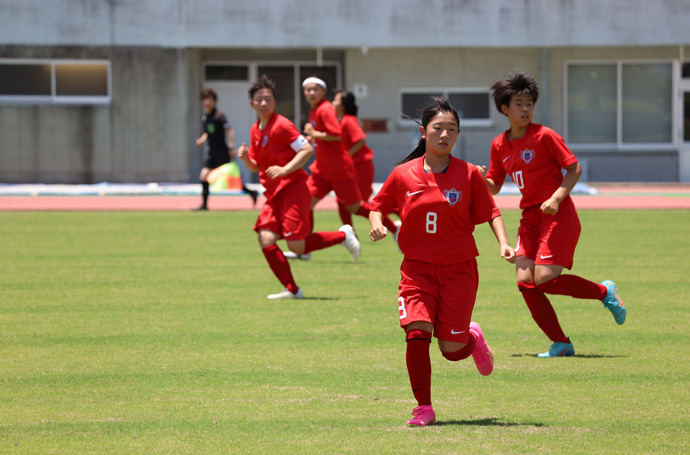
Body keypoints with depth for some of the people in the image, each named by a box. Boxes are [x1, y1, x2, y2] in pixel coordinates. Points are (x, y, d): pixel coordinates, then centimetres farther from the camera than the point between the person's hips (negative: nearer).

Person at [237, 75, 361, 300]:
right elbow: (256, 166, 22)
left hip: (292, 189, -7)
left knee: (297, 246, -12)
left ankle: (343, 235, 11)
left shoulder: (281, 125, -11)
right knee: (266, 239, -9)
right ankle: (291, 290, 1)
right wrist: (246, 158, 0)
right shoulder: (255, 131, 13)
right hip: (273, 193, 7)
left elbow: (307, 149, -15)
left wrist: (285, 169, -23)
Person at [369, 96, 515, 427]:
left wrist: (503, 243, -12)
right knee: (417, 332, -19)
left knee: (452, 349, -1)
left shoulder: (469, 175, -4)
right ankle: (424, 408, -7)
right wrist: (377, 224, -8)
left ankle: (473, 338, 38)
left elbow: (491, 212, 4)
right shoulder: (403, 175, -1)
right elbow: (378, 205, 13)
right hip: (417, 269, 1)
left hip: (459, 270, -1)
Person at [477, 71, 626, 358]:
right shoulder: (499, 145, 9)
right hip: (530, 216, 6)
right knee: (525, 281, -7)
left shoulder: (544, 136, -8)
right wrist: (481, 179, -6)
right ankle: (560, 344, 1)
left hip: (557, 215, -6)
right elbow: (493, 187, 16)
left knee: (544, 278, -16)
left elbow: (574, 168, -6)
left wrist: (556, 198, -18)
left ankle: (604, 292, 7)